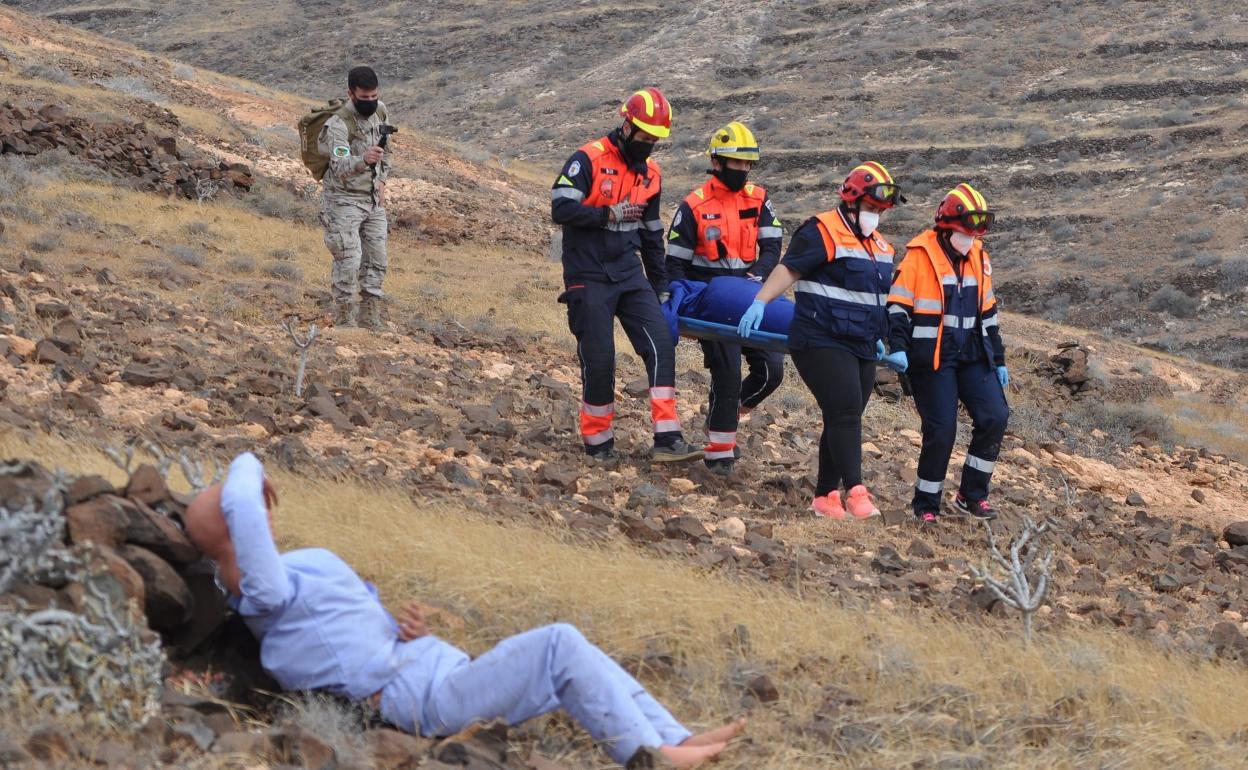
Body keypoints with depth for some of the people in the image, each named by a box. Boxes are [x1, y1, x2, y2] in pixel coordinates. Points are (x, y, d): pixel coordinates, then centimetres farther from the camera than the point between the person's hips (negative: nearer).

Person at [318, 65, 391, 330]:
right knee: (348, 263, -11)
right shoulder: (339, 124, -21)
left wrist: (381, 179, 8)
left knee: (376, 262, 8)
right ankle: (344, 324, -1)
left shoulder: (379, 111, 1)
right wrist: (364, 160, -54)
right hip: (344, 200, -7)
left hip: (373, 199, 7)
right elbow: (341, 167, -34)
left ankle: (370, 323, 18)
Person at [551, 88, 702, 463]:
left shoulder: (651, 174, 12)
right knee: (599, 359, -5)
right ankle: (597, 443, 12)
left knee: (661, 345, -9)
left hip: (629, 273, 5)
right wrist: (609, 214, -19)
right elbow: (561, 208, -17)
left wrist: (660, 286, 22)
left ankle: (666, 440, -11)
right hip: (589, 277, -5)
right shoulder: (589, 159, -8)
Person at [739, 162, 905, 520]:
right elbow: (788, 270, -15)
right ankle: (855, 491, -23)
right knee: (846, 413, -18)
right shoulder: (822, 232, -9)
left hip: (862, 349, 9)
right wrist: (759, 303, -25)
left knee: (844, 422, 8)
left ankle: (826, 497, 12)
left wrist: (880, 340, 24)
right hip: (822, 344, -8)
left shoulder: (879, 246, 18)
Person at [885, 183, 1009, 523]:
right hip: (931, 358, -6)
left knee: (995, 418, -6)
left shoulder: (979, 258, 11)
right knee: (941, 430, -9)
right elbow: (898, 305, -8)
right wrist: (898, 347, -20)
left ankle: (972, 495, 7)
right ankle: (926, 505, 7)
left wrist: (998, 360, 20)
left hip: (972, 355, 6)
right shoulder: (920, 255, -8)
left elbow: (988, 313, 19)